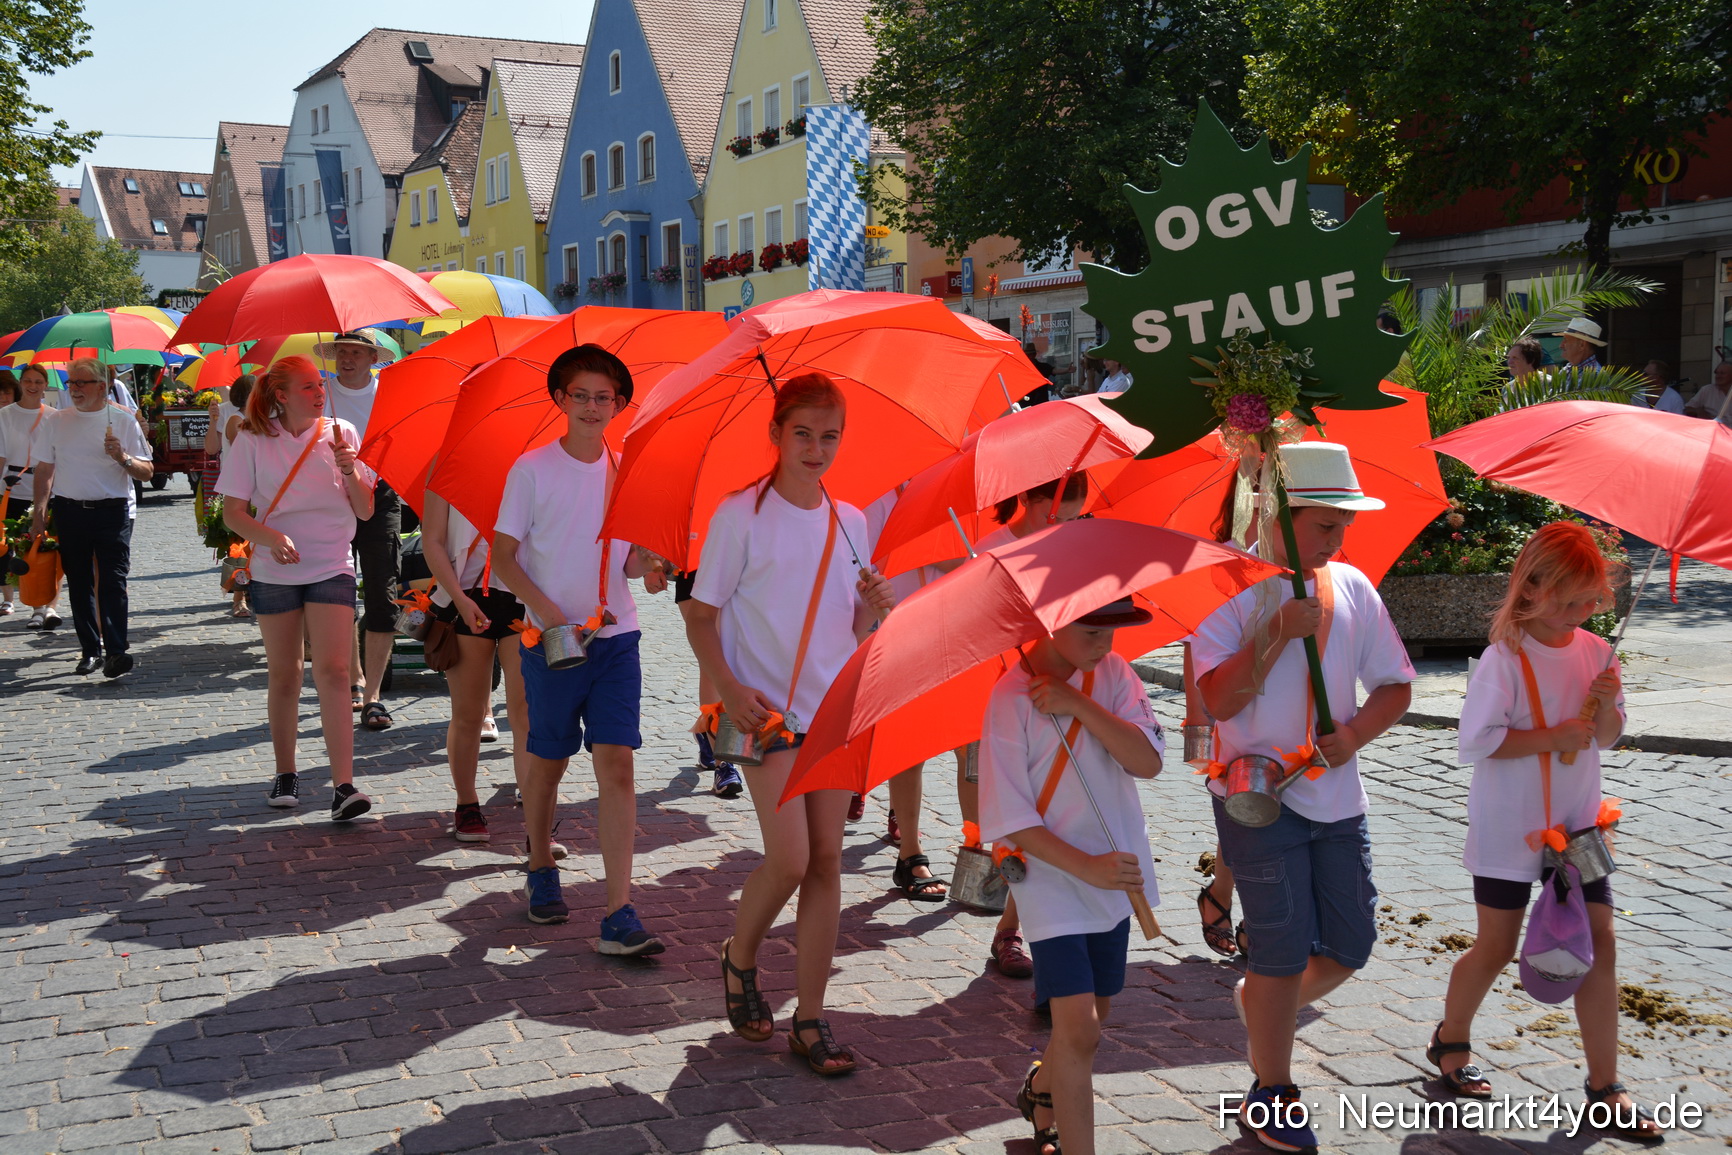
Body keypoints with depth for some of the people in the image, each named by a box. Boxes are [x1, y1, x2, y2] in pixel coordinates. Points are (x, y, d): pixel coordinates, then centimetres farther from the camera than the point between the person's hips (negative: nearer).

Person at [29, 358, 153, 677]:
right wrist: (40, 511, 5)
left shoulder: (123, 421, 3)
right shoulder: (56, 422, 10)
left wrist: (123, 457, -16)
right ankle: (90, 650, 14)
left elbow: (147, 473, 2)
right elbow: (45, 470, 13)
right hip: (69, 511, 3)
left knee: (113, 581, -12)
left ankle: (115, 651, -16)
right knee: (79, 584, 6)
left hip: (113, 510, -3)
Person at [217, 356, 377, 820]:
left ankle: (343, 786, -16)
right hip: (274, 572, 0)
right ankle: (285, 773, 25)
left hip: (332, 570, 0)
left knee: (333, 671, -12)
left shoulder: (341, 433, 2)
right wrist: (272, 538, -22)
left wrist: (350, 472, -17)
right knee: (283, 675, 9)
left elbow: (366, 510, 2)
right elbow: (233, 512, -4)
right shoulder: (253, 441, -1)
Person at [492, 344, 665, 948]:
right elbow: (503, 556, -2)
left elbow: (633, 564, 10)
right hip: (551, 640, -2)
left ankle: (619, 913, -8)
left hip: (615, 636, 2)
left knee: (616, 763, -7)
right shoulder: (532, 469, -2)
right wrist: (547, 610, -15)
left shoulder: (627, 471, 7)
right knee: (547, 758, 11)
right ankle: (541, 871, 37)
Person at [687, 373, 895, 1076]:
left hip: (834, 708, 5)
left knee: (826, 862, 4)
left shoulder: (850, 522, 9)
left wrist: (873, 607, -6)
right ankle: (738, 962, 17)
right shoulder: (741, 514, -5)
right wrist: (728, 687, -16)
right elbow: (700, 615, -2)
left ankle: (810, 1018, 12)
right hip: (767, 708, -5)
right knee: (789, 860, -13)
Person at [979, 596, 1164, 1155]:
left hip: (1117, 875, 6)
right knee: (1079, 1028, -12)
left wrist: (1079, 704, -24)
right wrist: (1087, 867, -24)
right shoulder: (1010, 698, -16)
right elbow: (1010, 818, -17)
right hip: (1051, 879, -5)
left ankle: (1042, 1090, 47)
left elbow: (1148, 760, -14)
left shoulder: (1113, 673, -2)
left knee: (1090, 1016, 19)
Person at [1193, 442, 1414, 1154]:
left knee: (1350, 946, 8)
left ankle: (1259, 1003, 38)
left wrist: (1355, 732, -10)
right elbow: (1219, 699, -17)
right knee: (1284, 949, -1)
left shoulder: (1351, 586, 6)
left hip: (1336, 796, 5)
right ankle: (1271, 1097, 18)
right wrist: (1280, 632, -23)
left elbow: (1395, 687, 9)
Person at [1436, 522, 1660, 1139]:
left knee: (1599, 944, 0)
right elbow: (1475, 740, -19)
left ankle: (1605, 1084, 10)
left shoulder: (1596, 652, 2)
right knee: (1496, 948, 8)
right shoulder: (1505, 658, -15)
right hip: (1509, 832, -5)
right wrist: (1552, 737, -23)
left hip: (1577, 826, 5)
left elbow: (1607, 737, 9)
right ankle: (1451, 1041, 33)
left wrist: (1607, 704, -12)